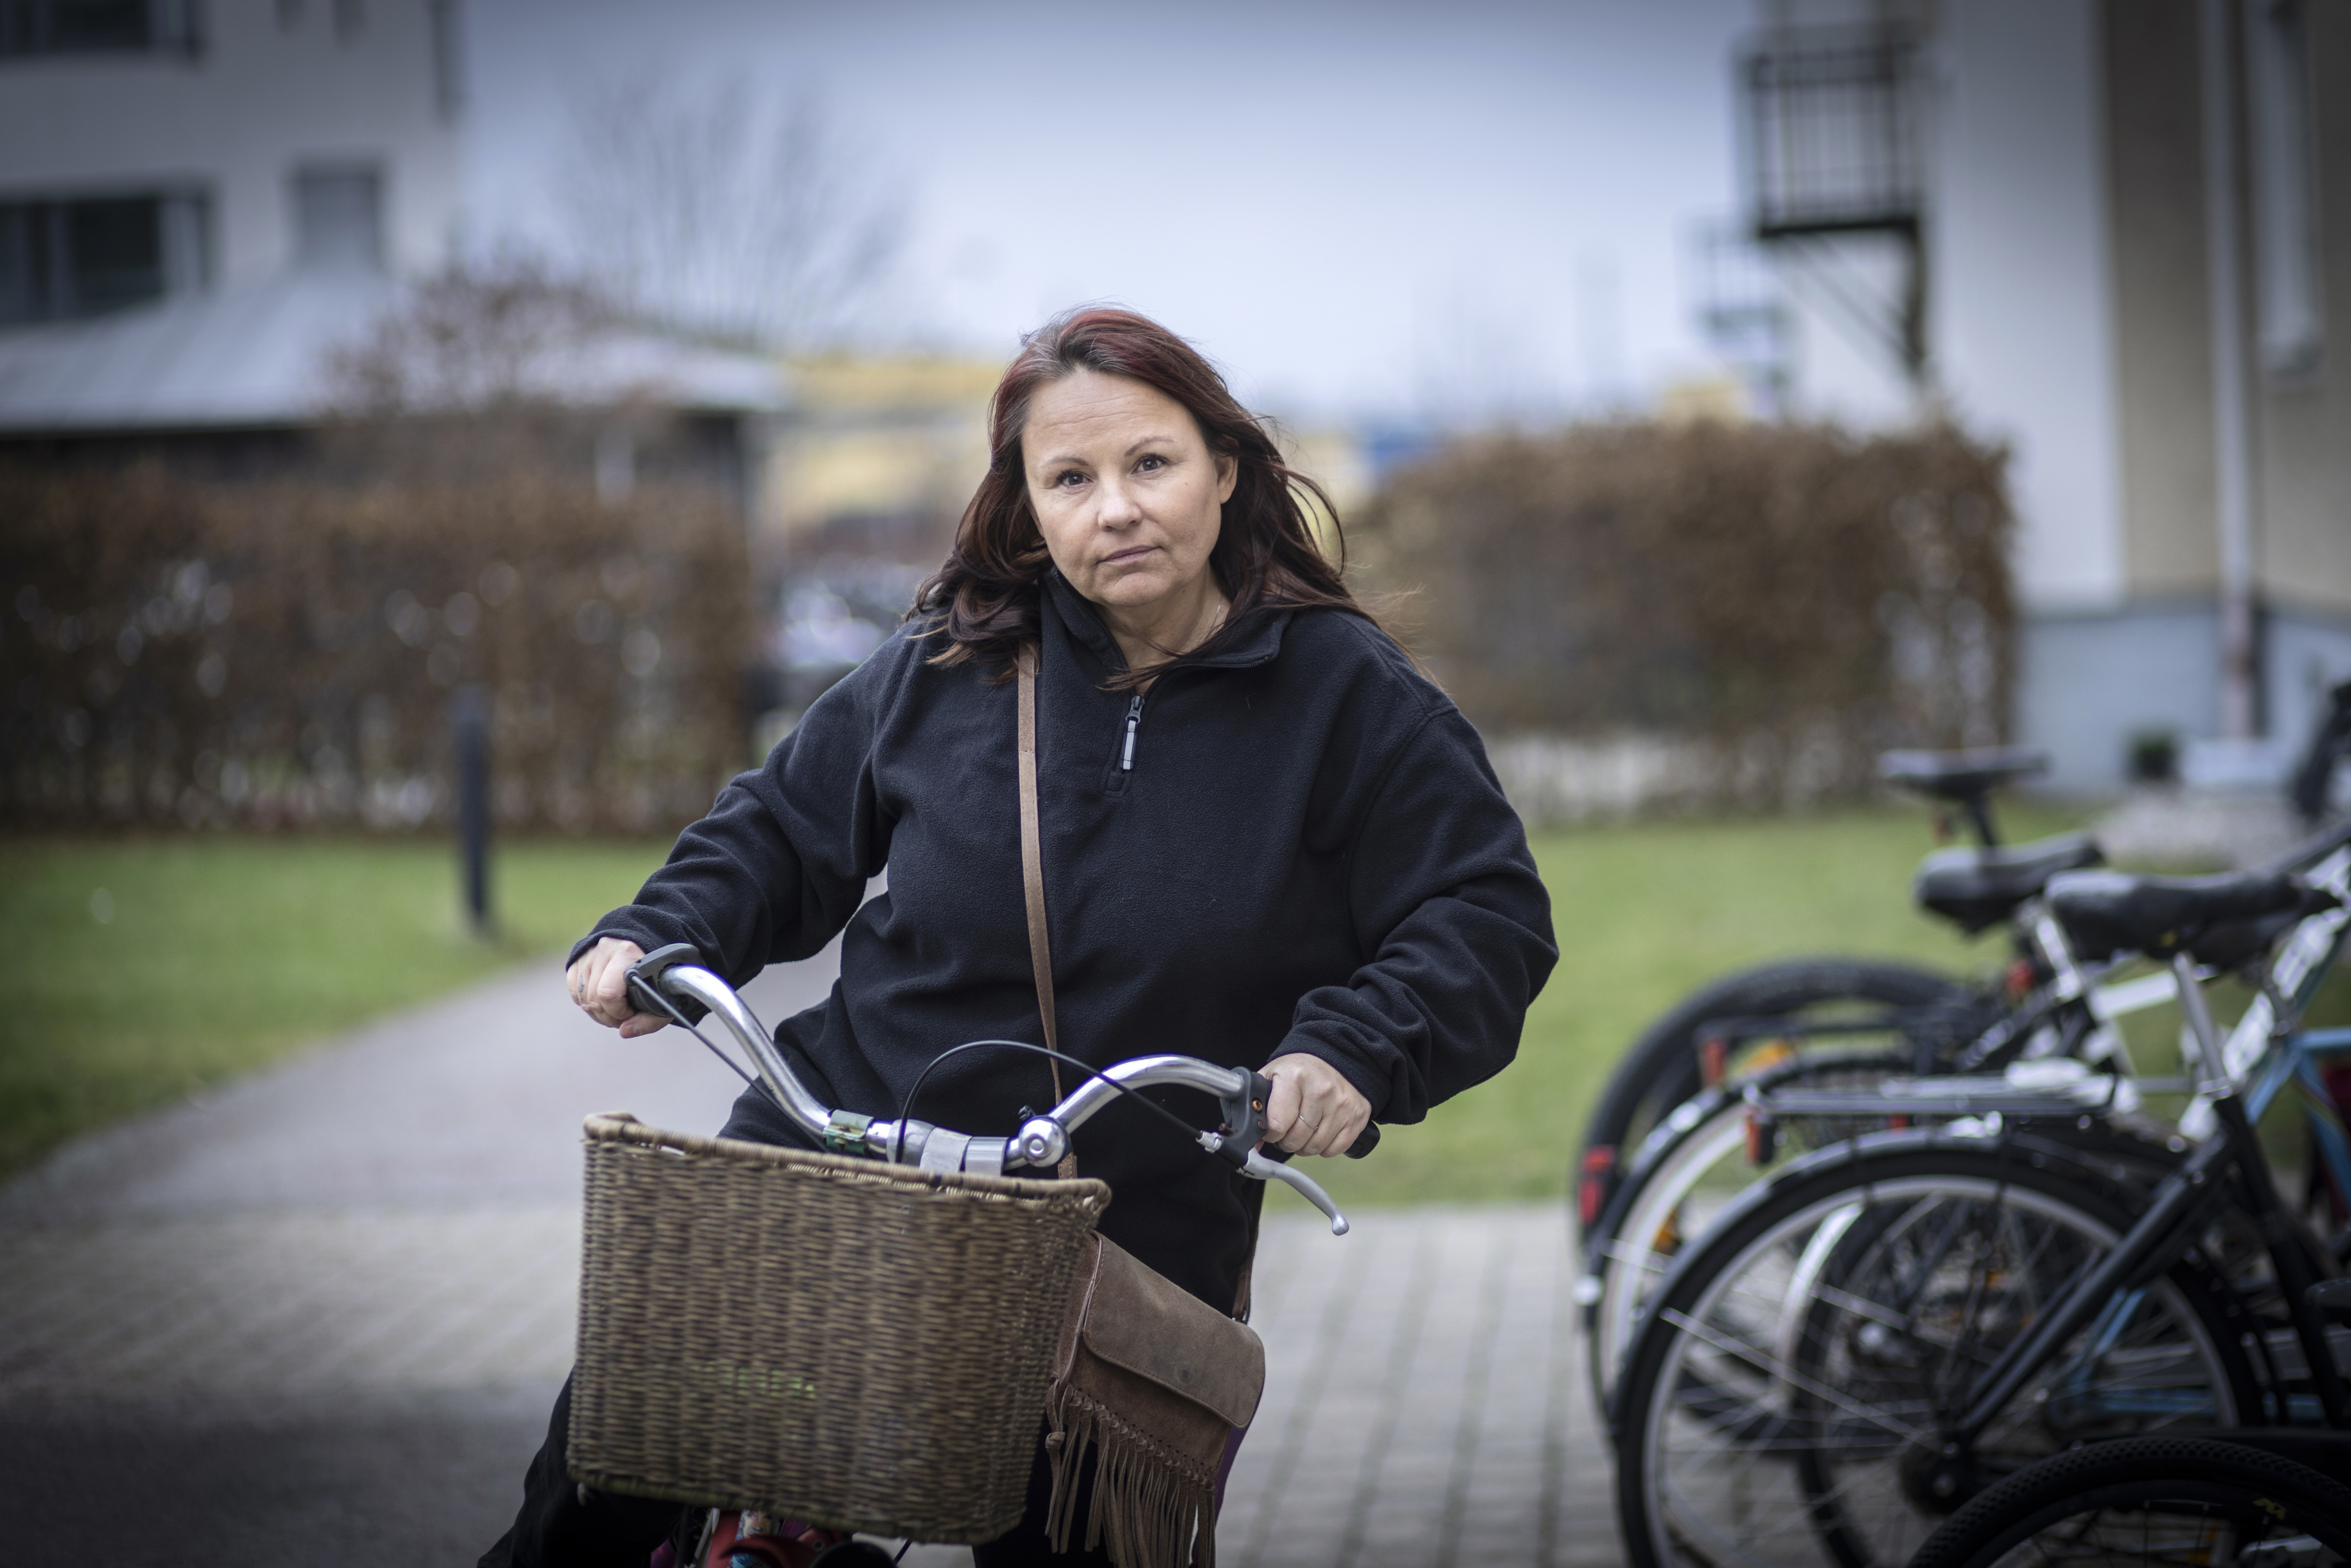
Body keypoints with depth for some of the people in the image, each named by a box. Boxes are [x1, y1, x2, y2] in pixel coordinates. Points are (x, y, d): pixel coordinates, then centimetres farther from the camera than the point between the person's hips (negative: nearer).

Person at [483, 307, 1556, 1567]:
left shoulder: (1344, 692, -5)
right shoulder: (945, 668, 0)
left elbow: (1491, 912, -7)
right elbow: (783, 831, 13)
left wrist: (1357, 1046, -24)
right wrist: (653, 940, -3)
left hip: (1134, 1251, -1)